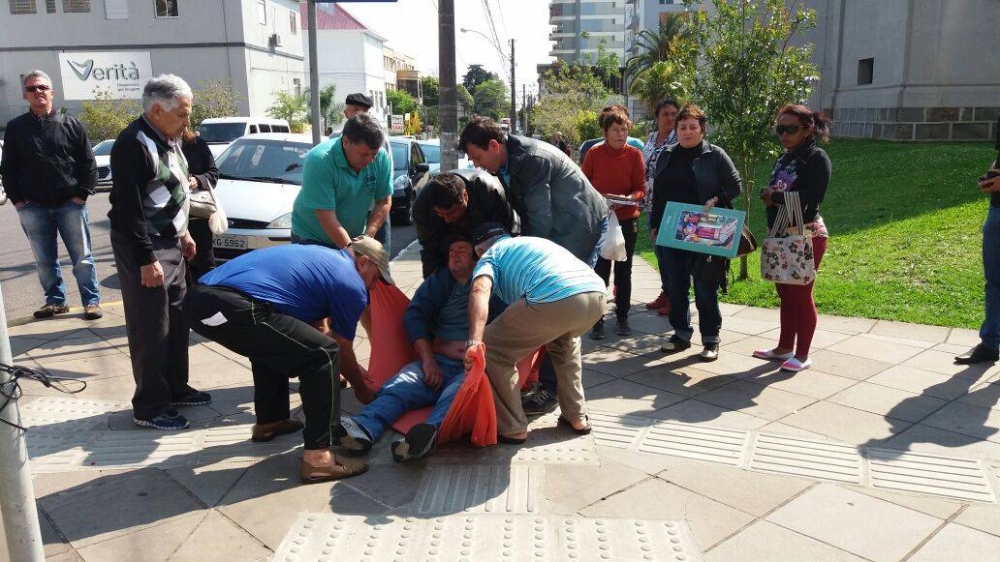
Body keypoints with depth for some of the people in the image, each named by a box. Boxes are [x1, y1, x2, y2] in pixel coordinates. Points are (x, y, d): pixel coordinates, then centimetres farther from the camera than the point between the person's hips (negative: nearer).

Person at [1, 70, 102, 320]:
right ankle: (55, 300, 23)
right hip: (33, 208, 2)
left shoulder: (71, 124, 2)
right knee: (44, 261, 10)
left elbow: (88, 163, 1)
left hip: (70, 204, -2)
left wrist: (82, 194, -6)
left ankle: (91, 301, 10)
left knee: (82, 258, 2)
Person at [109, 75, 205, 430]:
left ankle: (175, 388, 29)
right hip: (144, 248, -10)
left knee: (176, 320, 16)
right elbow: (129, 208, -22)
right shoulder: (134, 144, -19)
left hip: (169, 243, 10)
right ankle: (148, 407, 8)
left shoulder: (167, 138, 10)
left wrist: (183, 233, 20)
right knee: (151, 328, -3)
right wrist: (146, 260, -22)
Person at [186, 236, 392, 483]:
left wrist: (353, 370, 50)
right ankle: (317, 457, -4)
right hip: (233, 309, -10)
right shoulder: (351, 284, 6)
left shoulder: (322, 257, 31)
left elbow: (319, 328, 42)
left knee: (271, 342, 34)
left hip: (200, 298, 10)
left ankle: (269, 421, 42)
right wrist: (362, 389, 36)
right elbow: (342, 350, 17)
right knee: (324, 355, -3)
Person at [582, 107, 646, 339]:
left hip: (627, 219, 1)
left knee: (624, 271, 10)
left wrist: (630, 198, -20)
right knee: (600, 271, 0)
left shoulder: (634, 154, -1)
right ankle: (597, 320, 8)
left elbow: (641, 188, 0)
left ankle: (622, 318, 21)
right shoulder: (594, 153, -2)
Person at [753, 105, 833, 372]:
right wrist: (767, 193, -7)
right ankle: (785, 347, 23)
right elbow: (772, 190, 16)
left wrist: (777, 197, -14)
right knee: (784, 292, 12)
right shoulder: (784, 157, 14)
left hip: (807, 236, -8)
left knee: (801, 293, -2)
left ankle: (802, 355, 7)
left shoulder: (817, 158, -10)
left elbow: (812, 197, -21)